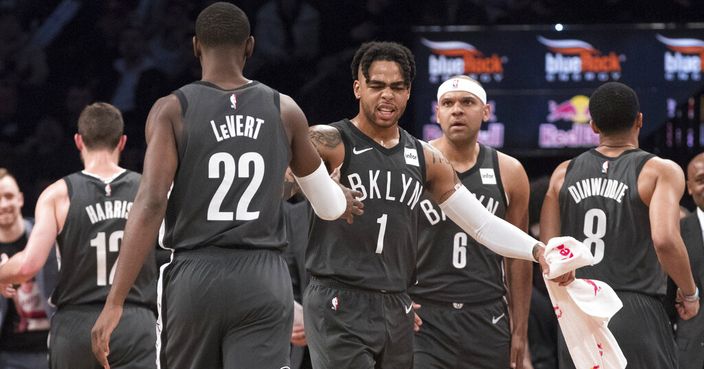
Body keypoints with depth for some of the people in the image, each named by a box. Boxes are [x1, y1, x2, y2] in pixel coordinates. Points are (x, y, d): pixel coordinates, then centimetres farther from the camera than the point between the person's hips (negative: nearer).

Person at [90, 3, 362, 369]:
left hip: (194, 275, -1)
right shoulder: (284, 111, 8)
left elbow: (151, 204, -12)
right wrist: (344, 202, 47)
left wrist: (114, 302, -13)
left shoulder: (172, 111, 0)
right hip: (264, 280, 1)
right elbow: (327, 204, 21)